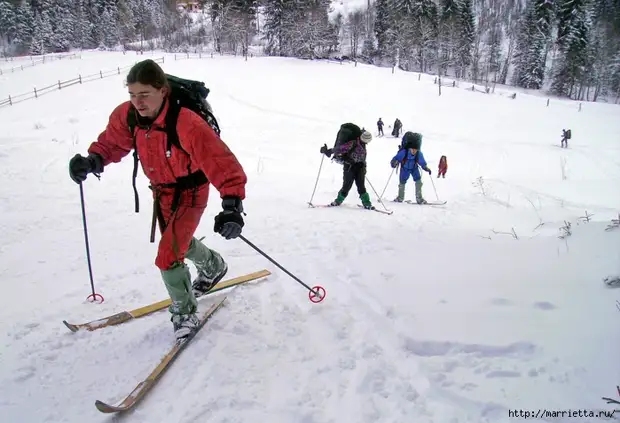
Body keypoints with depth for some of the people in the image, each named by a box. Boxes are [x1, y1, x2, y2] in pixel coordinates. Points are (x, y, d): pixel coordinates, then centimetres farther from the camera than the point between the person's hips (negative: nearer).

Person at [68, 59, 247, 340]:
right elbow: (112, 142, 1)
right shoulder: (126, 116, -17)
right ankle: (213, 266, 58)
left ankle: (185, 312, 14)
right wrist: (93, 161, -19)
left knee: (168, 257, -13)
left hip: (190, 194, -7)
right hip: (161, 191, 7)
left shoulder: (187, 125, -37)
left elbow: (222, 163, -40)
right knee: (178, 240, 27)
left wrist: (232, 204, -51)